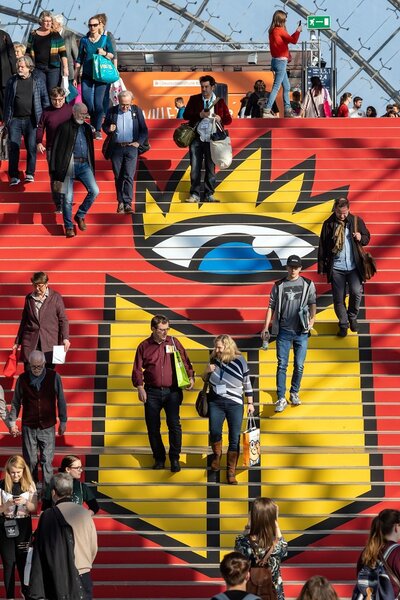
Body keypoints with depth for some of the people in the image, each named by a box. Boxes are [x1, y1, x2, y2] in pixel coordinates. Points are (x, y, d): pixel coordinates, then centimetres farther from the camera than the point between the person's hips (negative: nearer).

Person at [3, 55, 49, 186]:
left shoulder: (37, 80, 2)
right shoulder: (12, 81, 5)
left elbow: (44, 99, 6)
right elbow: (7, 100, 9)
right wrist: (6, 119, 6)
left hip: (31, 120, -1)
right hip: (15, 120, 1)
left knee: (32, 148, 2)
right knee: (14, 148, -2)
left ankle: (30, 174, 14)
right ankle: (14, 176, 2)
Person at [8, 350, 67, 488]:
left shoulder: (54, 377, -5)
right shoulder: (23, 379, -3)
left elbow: (60, 400, 3)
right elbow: (16, 402, 5)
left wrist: (63, 421, 4)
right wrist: (12, 422, 3)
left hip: (48, 427, -1)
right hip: (28, 427, 1)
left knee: (47, 460, -2)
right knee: (30, 461, 6)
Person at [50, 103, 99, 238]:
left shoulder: (87, 128, 15)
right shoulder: (64, 127, -1)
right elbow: (56, 149, -4)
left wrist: (92, 168, 15)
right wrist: (56, 172, -9)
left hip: (84, 165, 4)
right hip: (69, 165, -4)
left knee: (94, 191, -12)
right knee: (68, 198, -3)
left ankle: (80, 215, 9)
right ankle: (68, 227, 11)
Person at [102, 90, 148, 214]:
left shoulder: (137, 111, 3)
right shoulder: (112, 111, 3)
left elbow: (144, 130, 7)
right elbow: (104, 126, 14)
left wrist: (138, 142, -6)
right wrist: (108, 129, -9)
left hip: (131, 147, -1)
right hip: (116, 148, 1)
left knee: (129, 176, -8)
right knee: (118, 177, 5)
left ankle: (127, 203, -8)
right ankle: (120, 202, 13)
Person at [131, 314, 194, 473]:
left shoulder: (174, 342, 5)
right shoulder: (144, 346, 4)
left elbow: (185, 361, 10)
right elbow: (137, 369, 4)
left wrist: (190, 377, -4)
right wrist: (140, 388, -6)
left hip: (172, 390, -1)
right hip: (152, 392, 1)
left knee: (174, 424, -9)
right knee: (153, 427, 5)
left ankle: (175, 458, 0)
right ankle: (159, 458, 17)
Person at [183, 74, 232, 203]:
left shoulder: (219, 101, 8)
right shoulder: (194, 99, 9)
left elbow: (229, 119, 9)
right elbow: (186, 115, 1)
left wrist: (220, 119, -12)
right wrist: (199, 115, -14)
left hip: (212, 140, 0)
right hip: (196, 139, 0)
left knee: (211, 168, 4)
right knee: (195, 167, -2)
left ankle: (209, 195, 11)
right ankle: (195, 194, 3)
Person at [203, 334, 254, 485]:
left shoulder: (239, 361, -7)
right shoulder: (214, 360, 1)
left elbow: (247, 383, 3)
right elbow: (205, 379, 15)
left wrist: (250, 402, 6)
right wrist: (207, 371, -7)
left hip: (234, 405, -2)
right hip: (215, 403, 2)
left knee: (234, 439, -1)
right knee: (214, 433, -8)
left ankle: (231, 472, 8)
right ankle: (216, 456, 25)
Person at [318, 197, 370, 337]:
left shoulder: (356, 221, 3)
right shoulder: (328, 224, 1)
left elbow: (367, 238, 15)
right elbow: (322, 247, 5)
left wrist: (361, 238, -10)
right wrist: (321, 267, 4)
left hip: (354, 266, 0)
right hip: (336, 268, 0)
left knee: (356, 292, -16)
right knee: (338, 299, 1)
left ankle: (352, 317, 10)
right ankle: (343, 324, 19)